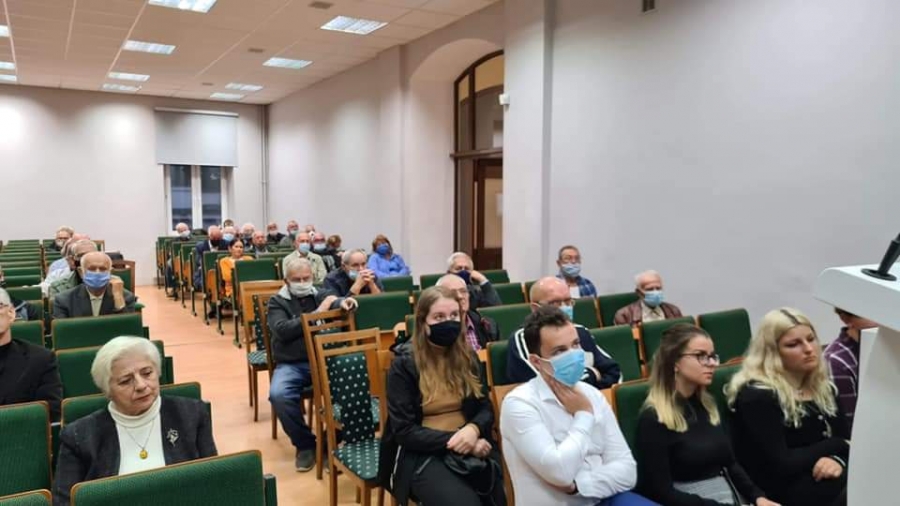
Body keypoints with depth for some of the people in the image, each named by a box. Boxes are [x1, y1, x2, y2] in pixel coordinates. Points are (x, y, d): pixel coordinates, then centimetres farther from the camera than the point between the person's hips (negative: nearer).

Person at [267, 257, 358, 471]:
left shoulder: (321, 294, 13)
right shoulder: (277, 302, 8)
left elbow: (335, 302, -9)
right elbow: (282, 330, -10)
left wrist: (342, 302, -34)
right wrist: (316, 314, -12)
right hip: (291, 364, 0)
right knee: (278, 395, -30)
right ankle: (305, 444, -7)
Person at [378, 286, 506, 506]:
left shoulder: (467, 356, 9)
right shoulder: (404, 364, -5)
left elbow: (485, 408, 9)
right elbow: (404, 431, -8)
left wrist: (473, 430, -14)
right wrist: (454, 441, -17)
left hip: (469, 447, 4)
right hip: (421, 454, -4)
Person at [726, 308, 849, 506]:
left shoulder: (821, 386, 14)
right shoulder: (757, 396, -13)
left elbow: (848, 437, 9)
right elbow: (780, 464, -18)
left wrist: (838, 458, -15)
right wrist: (836, 445, -6)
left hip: (822, 477, 7)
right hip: (784, 490, -7)